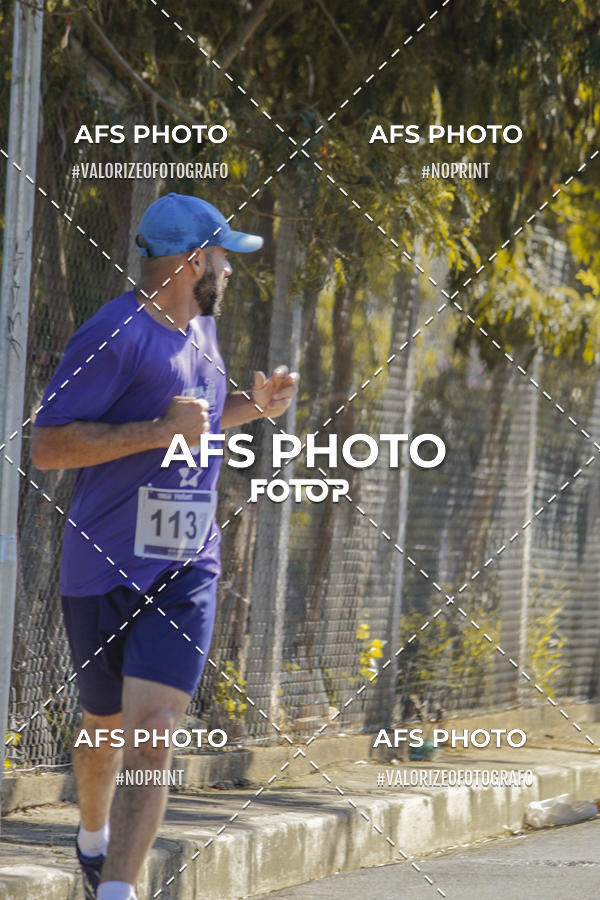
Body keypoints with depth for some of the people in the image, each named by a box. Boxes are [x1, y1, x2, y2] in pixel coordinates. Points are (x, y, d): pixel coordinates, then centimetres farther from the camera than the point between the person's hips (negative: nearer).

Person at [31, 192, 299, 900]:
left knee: (151, 734, -13)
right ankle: (92, 837, 45)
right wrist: (159, 428, -24)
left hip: (186, 574, 4)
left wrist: (253, 406, 13)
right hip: (103, 572, -4)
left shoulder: (200, 329, 13)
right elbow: (47, 445, -19)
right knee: (104, 727, 15)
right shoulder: (114, 335, -14)